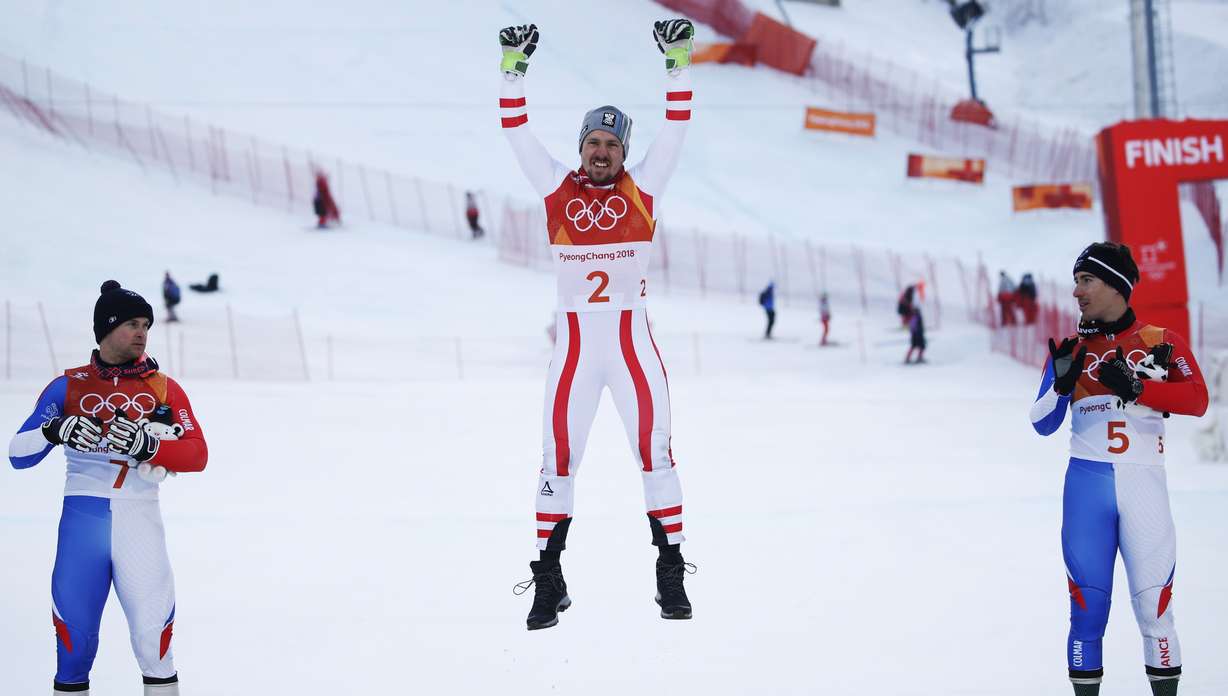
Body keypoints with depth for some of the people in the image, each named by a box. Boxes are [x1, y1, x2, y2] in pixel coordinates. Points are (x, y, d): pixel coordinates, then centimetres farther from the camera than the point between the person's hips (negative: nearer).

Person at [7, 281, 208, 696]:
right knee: (74, 621, -3)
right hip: (83, 511, 0)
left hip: (139, 516, 0)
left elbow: (197, 453, -1)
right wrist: (52, 431, -16)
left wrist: (149, 445, -18)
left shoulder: (164, 389, 10)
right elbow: (18, 454, 5)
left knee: (153, 624, -6)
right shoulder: (68, 386, 9)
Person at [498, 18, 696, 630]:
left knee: (654, 451, -2)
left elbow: (676, 127, 3)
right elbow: (516, 132, 5)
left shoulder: (642, 187, 5)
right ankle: (548, 582, 7)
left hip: (633, 342, 0)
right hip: (574, 344, 0)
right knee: (559, 457, 1)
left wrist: (677, 62, -2)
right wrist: (513, 68, -2)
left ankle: (672, 575, 6)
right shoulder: (557, 188, 6)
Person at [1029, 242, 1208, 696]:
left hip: (1144, 483, -1)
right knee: (1087, 602, 1)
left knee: (1154, 604, -2)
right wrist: (1061, 383, -12)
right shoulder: (1070, 350, 10)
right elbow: (1042, 424, 6)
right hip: (1087, 483, 1)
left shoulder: (1162, 343, 6)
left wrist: (1137, 387, -20)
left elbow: (1196, 399, -8)